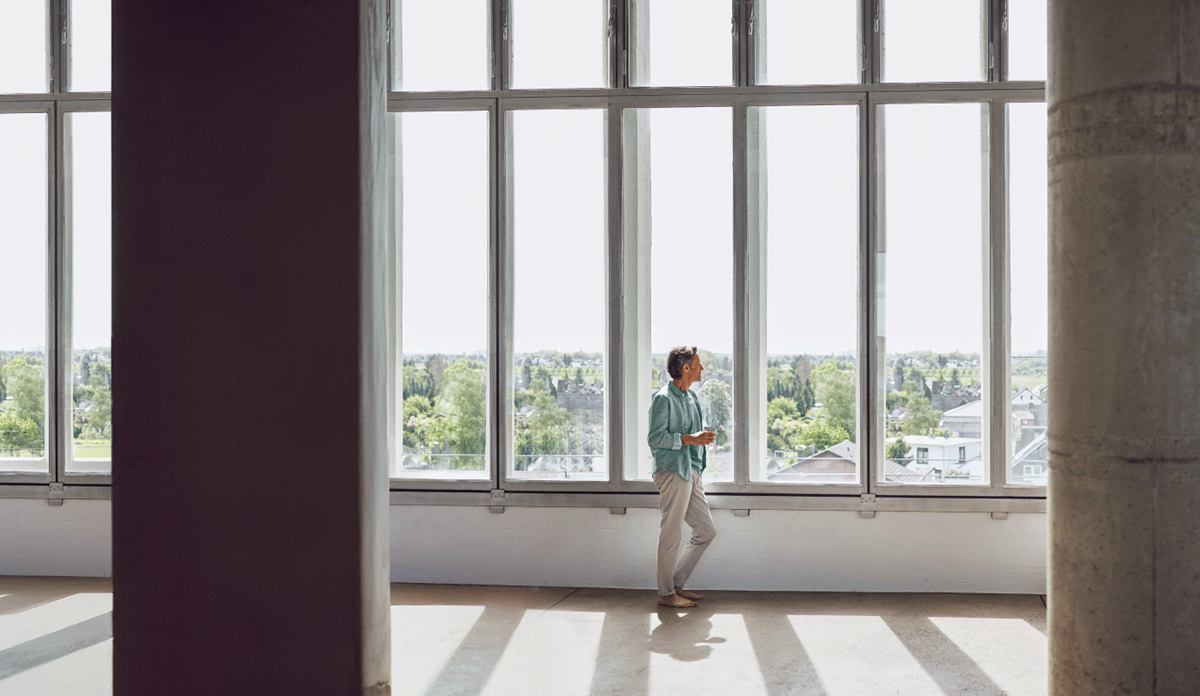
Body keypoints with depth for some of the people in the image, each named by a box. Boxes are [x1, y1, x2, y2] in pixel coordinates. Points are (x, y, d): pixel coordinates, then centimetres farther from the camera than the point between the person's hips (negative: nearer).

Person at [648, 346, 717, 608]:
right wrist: (690, 439, -19)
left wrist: (703, 436, 9)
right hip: (673, 471, -9)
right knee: (670, 535, -2)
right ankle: (666, 593, 10)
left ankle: (677, 583, 21)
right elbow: (655, 438, -17)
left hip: (692, 472, 9)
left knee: (706, 531, 10)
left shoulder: (691, 397, 18)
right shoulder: (663, 399, -11)